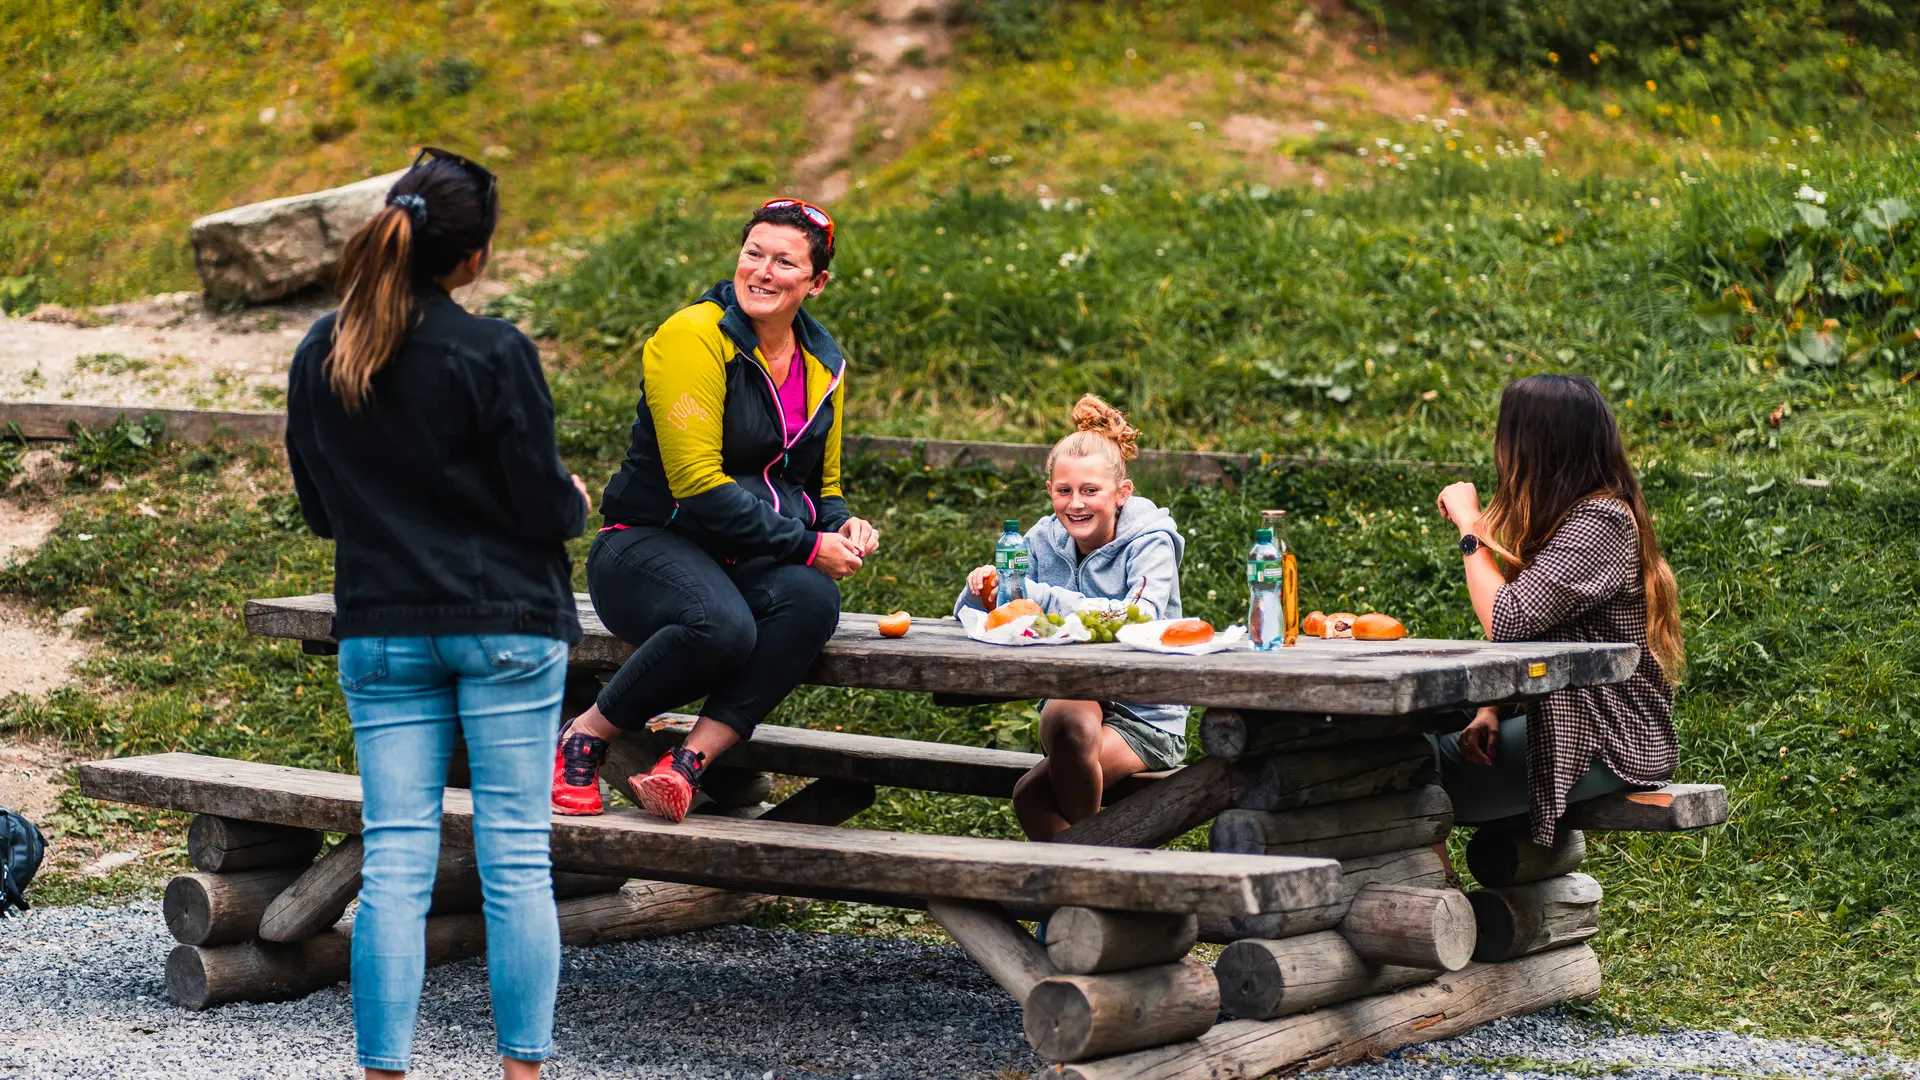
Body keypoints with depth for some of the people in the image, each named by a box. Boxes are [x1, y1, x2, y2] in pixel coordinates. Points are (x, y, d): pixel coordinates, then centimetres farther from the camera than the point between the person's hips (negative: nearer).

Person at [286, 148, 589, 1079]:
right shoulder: (494, 355, -13)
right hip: (506, 627, -4)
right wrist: (576, 501, 11)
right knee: (516, 860, 3)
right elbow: (544, 505, -10)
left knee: (393, 863, 5)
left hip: (380, 633, 4)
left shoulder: (319, 355, 2)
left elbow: (319, 509, 12)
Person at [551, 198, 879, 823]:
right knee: (722, 626, -38)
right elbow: (698, 483, -17)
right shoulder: (693, 338, -11)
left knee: (813, 601, -31)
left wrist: (843, 527, -1)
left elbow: (823, 486, 24)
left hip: (757, 561, 6)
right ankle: (585, 737, -14)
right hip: (651, 544, -6)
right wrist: (807, 545, -18)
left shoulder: (824, 366, 12)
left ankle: (690, 760, -30)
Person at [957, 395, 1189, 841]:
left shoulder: (1150, 542, -8)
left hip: (1145, 718, -4)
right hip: (1072, 697, 4)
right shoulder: (1045, 539, 6)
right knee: (1068, 719, -33)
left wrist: (1038, 595, -30)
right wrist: (981, 589, -17)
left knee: (1033, 792, -27)